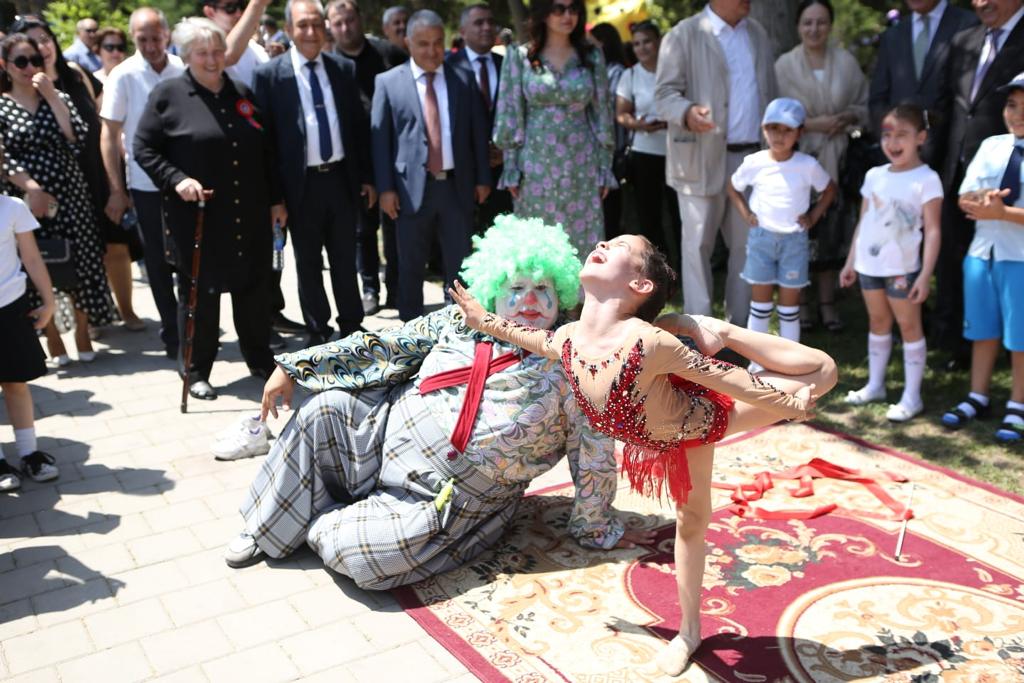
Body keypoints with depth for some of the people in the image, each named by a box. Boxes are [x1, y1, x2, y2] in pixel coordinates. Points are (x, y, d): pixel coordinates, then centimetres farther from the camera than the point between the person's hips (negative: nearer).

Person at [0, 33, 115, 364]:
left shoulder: (57, 97, 10)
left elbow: (78, 137, -7)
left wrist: (51, 95, -10)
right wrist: (31, 188, -18)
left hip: (71, 196, 2)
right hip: (29, 201, -2)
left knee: (84, 263, 3)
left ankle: (82, 333, 19)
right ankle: (52, 338, 17)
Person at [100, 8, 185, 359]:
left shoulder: (184, 69, -1)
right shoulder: (123, 76, -6)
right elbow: (109, 135, -3)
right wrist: (116, 190, -5)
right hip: (147, 185, -1)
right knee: (158, 263, 9)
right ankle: (172, 332, 22)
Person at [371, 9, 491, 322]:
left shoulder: (463, 79, 7)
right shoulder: (388, 82, 0)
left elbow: (478, 132, 9)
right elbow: (380, 138, -2)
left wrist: (482, 178, 6)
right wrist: (386, 188, -7)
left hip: (457, 185, 2)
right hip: (412, 187, -1)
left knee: (460, 264, 9)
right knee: (410, 267, 9)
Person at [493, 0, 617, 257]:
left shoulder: (592, 56, 7)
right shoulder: (519, 56, 1)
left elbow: (602, 113, 7)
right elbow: (510, 114, 1)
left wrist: (605, 166, 3)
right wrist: (511, 168, -4)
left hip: (582, 166, 1)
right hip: (536, 164, -1)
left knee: (584, 241, 2)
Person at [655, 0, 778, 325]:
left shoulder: (757, 33, 16)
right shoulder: (684, 35, -4)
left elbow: (769, 91, 18)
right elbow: (665, 93, -9)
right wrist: (688, 112, -30)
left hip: (753, 156, 6)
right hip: (704, 159, -5)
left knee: (748, 245, 9)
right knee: (698, 245, 1)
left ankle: (741, 323, 21)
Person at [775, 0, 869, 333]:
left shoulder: (846, 61, 3)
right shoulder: (784, 64, -3)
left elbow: (864, 105, 11)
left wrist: (847, 118, -8)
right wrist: (812, 124, -13)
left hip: (835, 160, 2)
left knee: (831, 230, 5)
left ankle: (827, 302, 16)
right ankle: (799, 301, 13)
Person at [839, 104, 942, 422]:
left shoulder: (926, 179, -10)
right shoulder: (874, 175, 7)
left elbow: (932, 231, -13)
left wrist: (925, 275, -19)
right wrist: (851, 261, 15)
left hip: (902, 268, -6)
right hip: (869, 265, 6)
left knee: (909, 325, 2)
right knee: (877, 322, 16)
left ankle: (912, 396, 9)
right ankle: (875, 385, 28)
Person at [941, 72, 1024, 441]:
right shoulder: (991, 146, 7)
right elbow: (965, 198, 5)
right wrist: (982, 201, -15)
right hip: (982, 251, 5)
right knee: (982, 330, 15)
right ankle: (977, 398, 28)